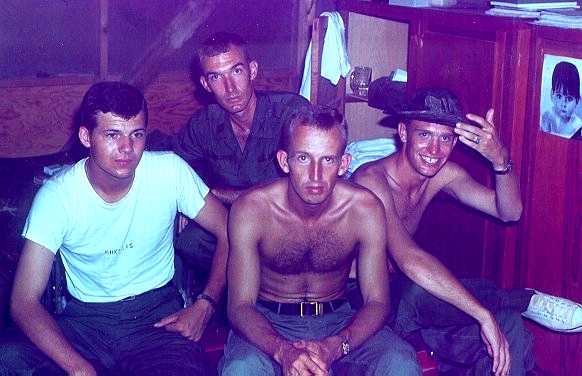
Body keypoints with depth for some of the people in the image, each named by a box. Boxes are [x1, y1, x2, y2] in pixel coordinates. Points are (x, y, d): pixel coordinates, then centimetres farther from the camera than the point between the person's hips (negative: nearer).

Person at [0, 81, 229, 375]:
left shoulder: (170, 171, -9)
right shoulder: (56, 196, -13)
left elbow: (228, 233, 3)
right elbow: (24, 302, -16)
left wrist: (204, 306, -12)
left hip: (158, 313, 1)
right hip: (85, 318, 0)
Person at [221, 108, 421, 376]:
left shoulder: (365, 208, -12)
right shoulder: (251, 210, -16)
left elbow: (377, 302, -10)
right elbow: (240, 306, -15)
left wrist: (334, 347, -31)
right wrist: (282, 351, -37)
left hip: (338, 320, 2)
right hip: (268, 321, -2)